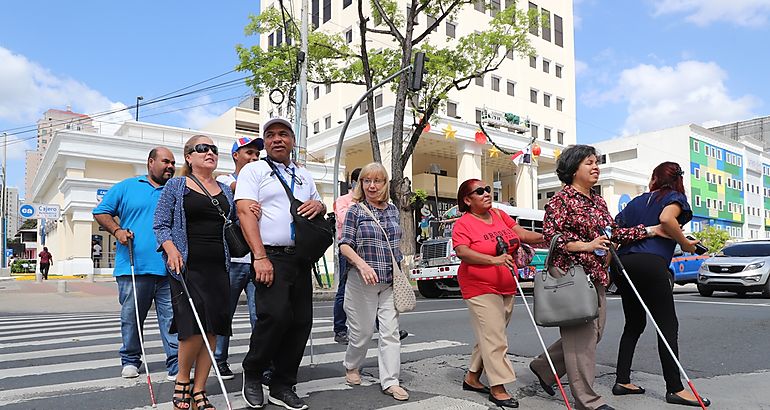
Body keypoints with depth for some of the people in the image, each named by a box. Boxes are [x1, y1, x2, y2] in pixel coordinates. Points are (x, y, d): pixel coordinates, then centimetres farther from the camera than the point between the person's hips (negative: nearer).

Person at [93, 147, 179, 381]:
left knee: (172, 318, -4)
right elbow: (101, 212, 12)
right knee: (130, 318, 10)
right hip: (133, 268, 0)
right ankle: (130, 360, 27)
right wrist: (116, 230, -5)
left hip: (168, 269, 1)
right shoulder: (127, 187, 11)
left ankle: (176, 366, -1)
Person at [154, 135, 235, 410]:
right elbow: (160, 224, 3)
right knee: (194, 328, -13)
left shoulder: (226, 191, 17)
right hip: (187, 266, -4)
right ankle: (182, 381, 14)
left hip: (218, 267, 4)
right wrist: (171, 249, -14)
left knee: (212, 330, 2)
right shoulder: (175, 186, 7)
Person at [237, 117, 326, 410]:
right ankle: (252, 375, 6)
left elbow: (319, 206, 27)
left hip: (302, 258, 6)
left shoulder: (304, 176, 20)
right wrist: (260, 257, -18)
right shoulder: (253, 171, 3)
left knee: (301, 322, 3)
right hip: (271, 257, -6)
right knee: (276, 315, -20)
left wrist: (319, 205, 0)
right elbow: (245, 212, -8)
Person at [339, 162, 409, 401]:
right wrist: (362, 264, -23)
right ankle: (351, 366, 33)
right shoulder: (355, 211, -2)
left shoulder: (392, 209, 10)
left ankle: (389, 381, 8)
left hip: (390, 281, 4)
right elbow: (345, 245, -8)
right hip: (362, 281, -3)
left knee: (390, 331, 0)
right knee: (362, 330, 7)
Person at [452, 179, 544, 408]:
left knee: (490, 336, 15)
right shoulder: (463, 224, -11)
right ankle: (498, 389, 2)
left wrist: (546, 237, -13)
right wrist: (494, 260, -36)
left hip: (506, 287, 7)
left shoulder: (500, 215, 8)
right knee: (494, 339, -7)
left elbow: (521, 234, 3)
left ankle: (472, 377, 29)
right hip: (480, 288, -7)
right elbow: (462, 252, -25)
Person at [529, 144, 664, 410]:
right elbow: (551, 235, -14)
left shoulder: (598, 201, 18)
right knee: (581, 334, -5)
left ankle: (544, 367, 27)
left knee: (594, 332, 11)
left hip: (596, 275, 9)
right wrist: (586, 246, -19)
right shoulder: (560, 200, -7)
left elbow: (614, 233, 18)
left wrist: (650, 230, 14)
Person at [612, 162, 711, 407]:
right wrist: (685, 244, -1)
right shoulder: (675, 197, 9)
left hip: (624, 262, 6)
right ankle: (675, 389, 0)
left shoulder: (636, 201, 24)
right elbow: (666, 219, -14)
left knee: (634, 325, 15)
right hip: (651, 262, -6)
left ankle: (622, 381, 15)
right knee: (667, 326, 0)